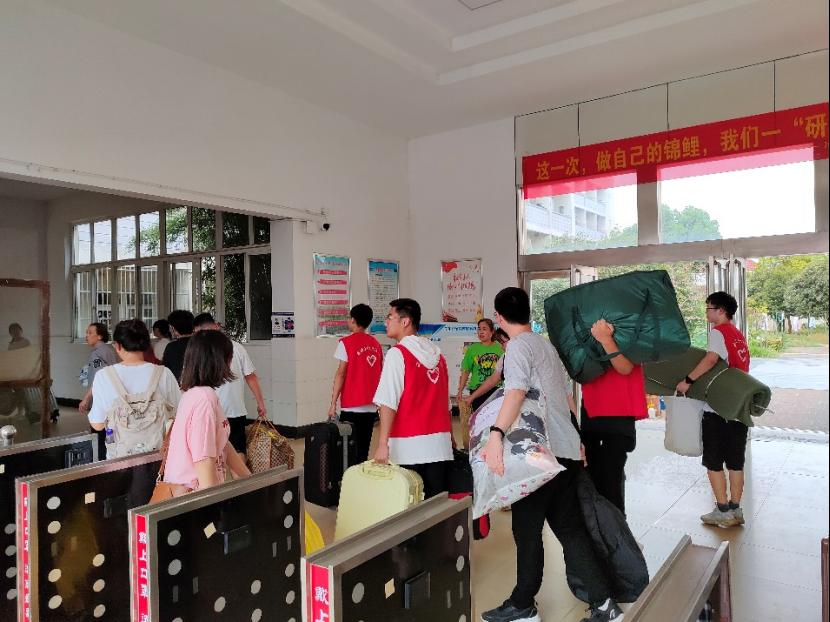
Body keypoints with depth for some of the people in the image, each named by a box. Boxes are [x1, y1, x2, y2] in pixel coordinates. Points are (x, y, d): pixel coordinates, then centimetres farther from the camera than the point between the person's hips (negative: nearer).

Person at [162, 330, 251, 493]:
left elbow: (223, 446, 11)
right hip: (194, 493, -9)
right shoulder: (205, 398, -22)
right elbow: (203, 460, -24)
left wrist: (250, 481, 14)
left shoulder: (196, 394, 7)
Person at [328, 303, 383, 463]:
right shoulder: (375, 344, 9)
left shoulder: (347, 342, -6)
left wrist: (333, 403, -7)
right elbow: (379, 375, 11)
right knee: (363, 451, 10)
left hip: (352, 408, -5)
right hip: (371, 406, 5)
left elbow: (341, 374, -10)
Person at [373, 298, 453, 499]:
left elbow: (388, 402, -15)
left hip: (409, 446, -6)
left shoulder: (398, 353, -7)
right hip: (440, 444, 6)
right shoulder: (436, 353, 11)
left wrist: (383, 444, -16)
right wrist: (450, 436, 26)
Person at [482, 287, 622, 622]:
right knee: (569, 528, 13)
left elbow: (516, 392, -27)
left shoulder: (519, 346, -10)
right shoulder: (547, 345, 16)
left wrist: (495, 435, -37)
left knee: (527, 529, 5)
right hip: (567, 450, 8)